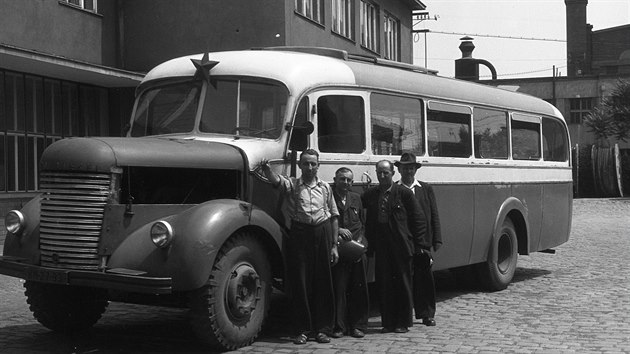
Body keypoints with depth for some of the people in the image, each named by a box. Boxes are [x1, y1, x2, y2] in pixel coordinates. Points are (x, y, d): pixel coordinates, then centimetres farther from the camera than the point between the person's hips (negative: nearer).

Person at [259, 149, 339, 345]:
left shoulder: (325, 187, 11)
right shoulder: (291, 184, 4)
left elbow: (334, 216, 12)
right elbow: (276, 180, -18)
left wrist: (334, 245, 7)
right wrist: (266, 169, -40)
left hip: (322, 234, 2)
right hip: (298, 234, -2)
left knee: (323, 282, 5)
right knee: (300, 282, 0)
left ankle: (322, 329, 15)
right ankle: (303, 329, 10)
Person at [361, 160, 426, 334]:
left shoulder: (404, 193, -3)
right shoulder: (370, 194, 7)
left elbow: (417, 217, 0)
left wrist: (418, 241, -1)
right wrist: (370, 242, 7)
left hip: (401, 246, -3)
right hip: (380, 247, 3)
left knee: (403, 284, 4)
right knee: (384, 285, 5)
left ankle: (403, 322, 13)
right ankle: (388, 322, 14)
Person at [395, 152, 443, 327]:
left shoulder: (426, 189, 11)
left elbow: (434, 215, 9)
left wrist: (436, 240, 1)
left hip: (422, 242, 2)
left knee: (425, 279, 4)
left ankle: (427, 314, 14)